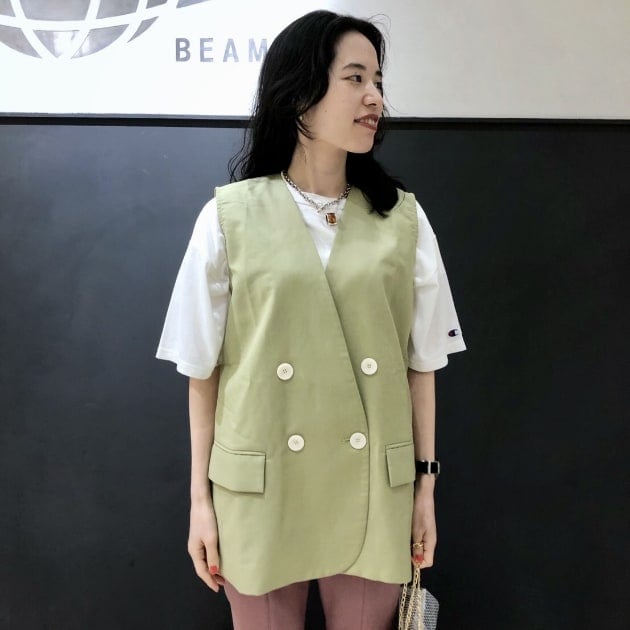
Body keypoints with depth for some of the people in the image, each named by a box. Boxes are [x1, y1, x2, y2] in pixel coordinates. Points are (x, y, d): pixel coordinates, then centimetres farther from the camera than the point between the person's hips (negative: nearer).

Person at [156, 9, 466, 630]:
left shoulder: (403, 218, 1)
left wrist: (425, 485, 4)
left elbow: (421, 362, 4)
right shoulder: (230, 216, -5)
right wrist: (200, 497, 0)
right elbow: (203, 368, -1)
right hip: (261, 496, -1)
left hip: (375, 497, 2)